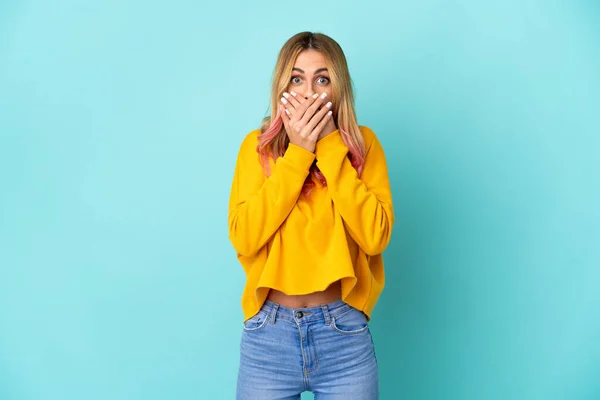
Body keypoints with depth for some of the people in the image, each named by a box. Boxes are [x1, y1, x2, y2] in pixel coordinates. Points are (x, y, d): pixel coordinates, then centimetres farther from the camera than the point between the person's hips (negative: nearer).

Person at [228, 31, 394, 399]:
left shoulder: (363, 144, -2)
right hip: (269, 333, 1)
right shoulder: (258, 146, -1)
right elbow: (244, 238, -13)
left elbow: (375, 237, -14)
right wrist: (297, 153, -15)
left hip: (344, 332, 0)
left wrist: (331, 149, -15)